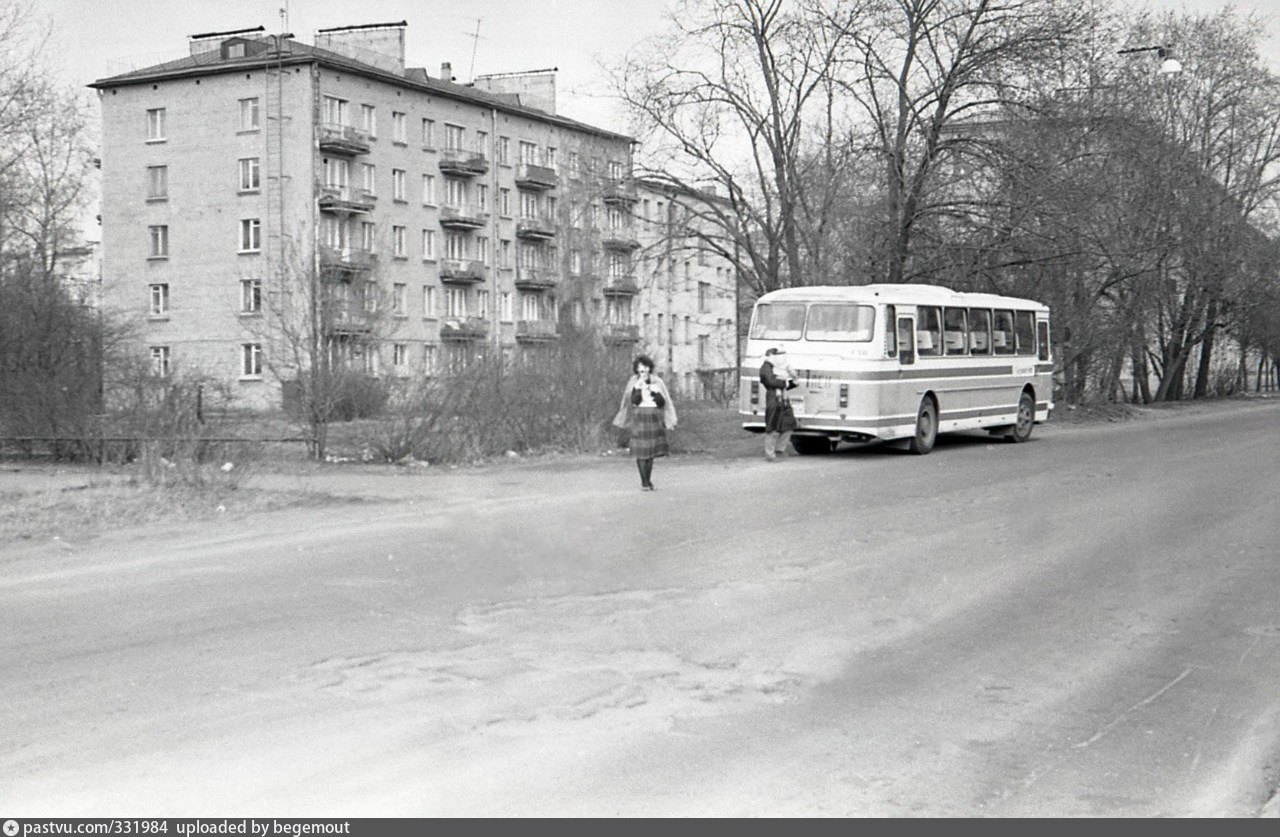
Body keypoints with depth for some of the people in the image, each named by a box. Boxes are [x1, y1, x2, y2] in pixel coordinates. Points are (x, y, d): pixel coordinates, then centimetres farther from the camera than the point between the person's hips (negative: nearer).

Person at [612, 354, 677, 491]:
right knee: (641, 451, -8)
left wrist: (656, 392, -11)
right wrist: (638, 388, -17)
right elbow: (634, 401, -8)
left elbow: (662, 402, 5)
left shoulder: (657, 382, 8)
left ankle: (648, 481, 12)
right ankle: (644, 482, -5)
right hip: (639, 417, -2)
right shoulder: (633, 383, 4)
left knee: (652, 451, 2)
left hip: (654, 418, 2)